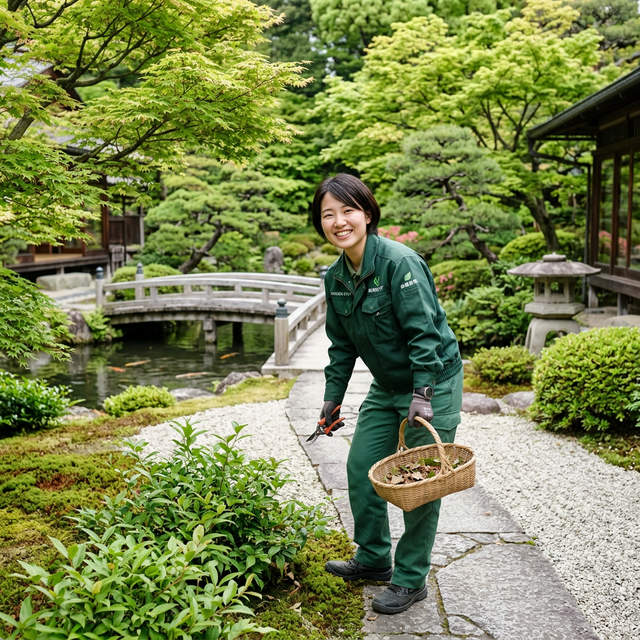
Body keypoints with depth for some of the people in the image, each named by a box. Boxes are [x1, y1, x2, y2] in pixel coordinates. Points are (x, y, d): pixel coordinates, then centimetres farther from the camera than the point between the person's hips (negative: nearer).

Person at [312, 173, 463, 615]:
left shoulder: (400, 262, -22)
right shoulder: (336, 277, 2)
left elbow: (424, 332, -24)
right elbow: (342, 344, 11)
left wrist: (423, 395, -27)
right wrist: (334, 396, 9)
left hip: (434, 382, -7)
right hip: (387, 387, 7)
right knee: (361, 467, 9)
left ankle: (411, 580, 17)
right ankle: (373, 559, 30)